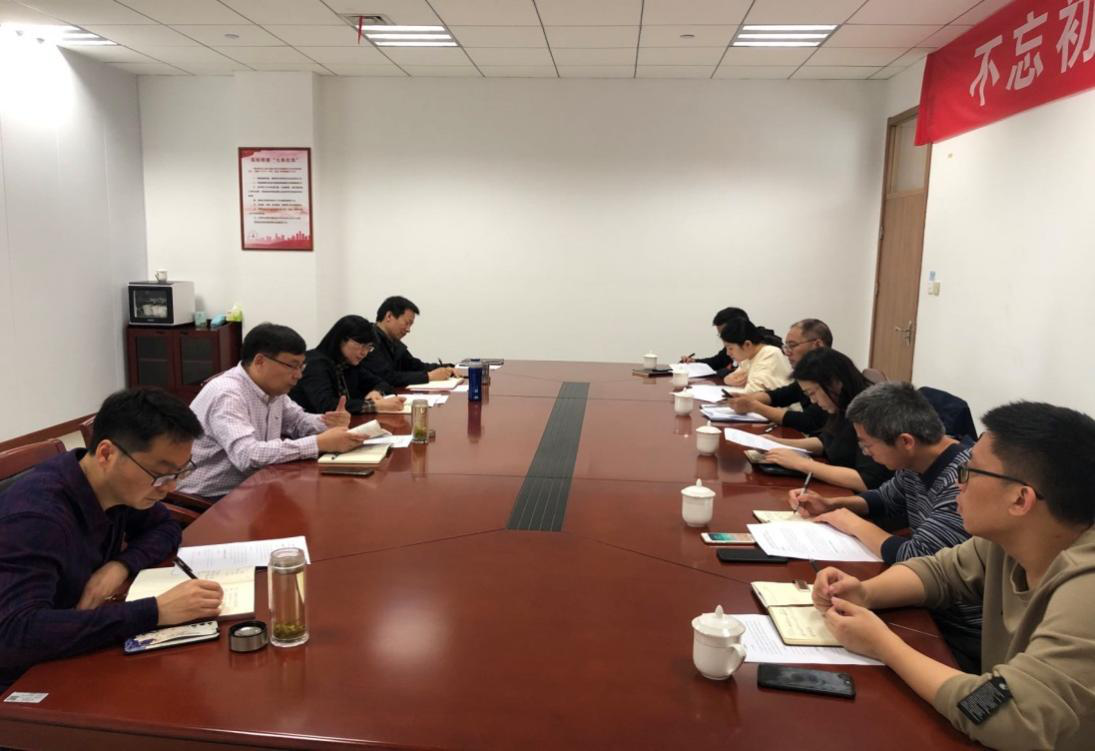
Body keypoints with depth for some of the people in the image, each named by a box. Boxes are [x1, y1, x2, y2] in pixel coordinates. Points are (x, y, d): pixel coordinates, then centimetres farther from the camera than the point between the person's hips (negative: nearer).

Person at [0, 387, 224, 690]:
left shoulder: (118, 485, -7)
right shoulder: (36, 515, -28)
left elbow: (165, 528, 9)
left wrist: (122, 564, -12)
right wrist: (155, 611, -39)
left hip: (76, 657, 6)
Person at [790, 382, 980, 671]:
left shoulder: (964, 482, -28)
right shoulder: (915, 466, 1)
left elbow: (914, 558, -30)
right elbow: (885, 502, 22)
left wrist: (856, 525, -13)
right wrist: (830, 504, 5)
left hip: (959, 639, -7)